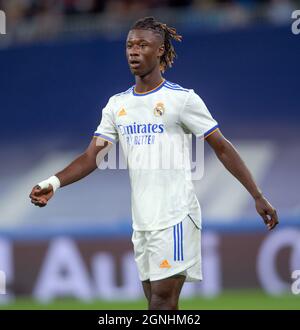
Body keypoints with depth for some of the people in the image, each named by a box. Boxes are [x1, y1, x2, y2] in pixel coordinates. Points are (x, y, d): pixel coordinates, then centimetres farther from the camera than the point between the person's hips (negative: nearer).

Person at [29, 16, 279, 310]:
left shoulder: (182, 98, -5)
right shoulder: (117, 104, 11)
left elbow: (222, 148, -2)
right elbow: (92, 156, 6)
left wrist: (258, 197, -6)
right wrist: (55, 182, -11)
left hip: (175, 216, -6)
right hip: (142, 219, 6)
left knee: (163, 298, -13)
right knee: (156, 301, 9)